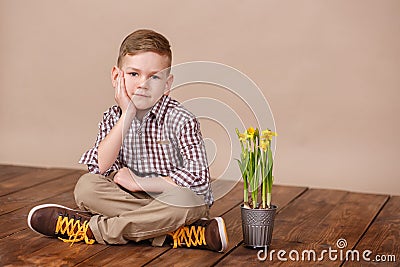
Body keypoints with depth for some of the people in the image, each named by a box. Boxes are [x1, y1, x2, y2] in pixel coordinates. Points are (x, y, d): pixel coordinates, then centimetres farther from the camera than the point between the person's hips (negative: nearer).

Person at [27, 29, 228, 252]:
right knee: (86, 186, -17)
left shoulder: (181, 120, -13)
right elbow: (100, 167, -15)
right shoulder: (113, 118, 1)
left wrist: (140, 182, -17)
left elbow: (198, 178, -20)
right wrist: (127, 115, -19)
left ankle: (91, 229, -25)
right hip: (133, 198, 4)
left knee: (184, 200, -37)